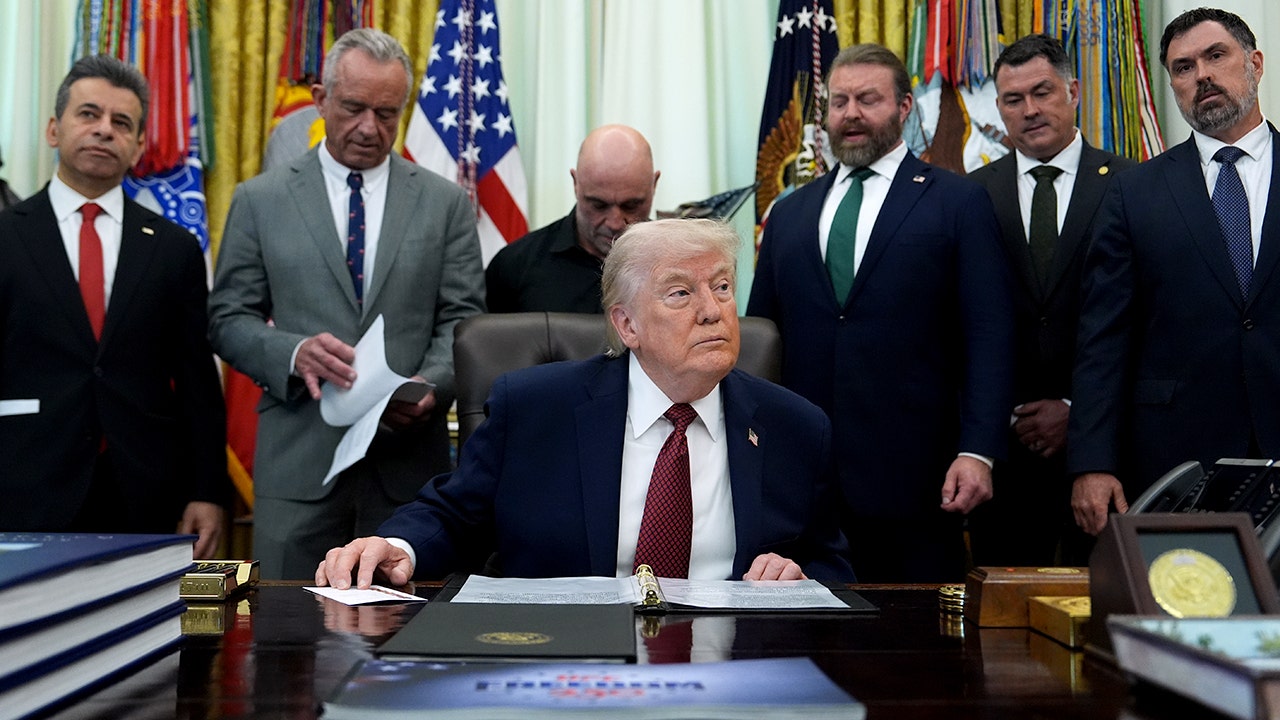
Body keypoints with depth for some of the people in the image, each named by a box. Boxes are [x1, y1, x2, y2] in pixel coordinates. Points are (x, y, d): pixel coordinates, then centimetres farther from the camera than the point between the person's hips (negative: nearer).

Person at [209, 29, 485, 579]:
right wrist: (294, 353, -14)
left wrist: (432, 384, -15)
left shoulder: (445, 202, 8)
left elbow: (463, 318, 5)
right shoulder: (260, 201, 7)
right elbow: (229, 319, 6)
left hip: (409, 456, 1)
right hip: (298, 459, 0)